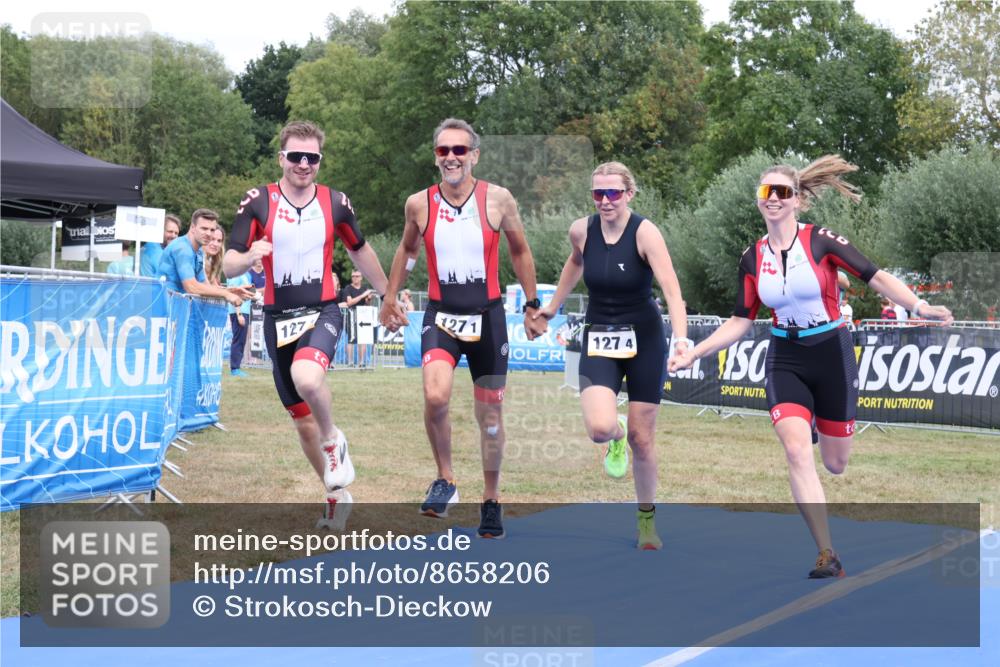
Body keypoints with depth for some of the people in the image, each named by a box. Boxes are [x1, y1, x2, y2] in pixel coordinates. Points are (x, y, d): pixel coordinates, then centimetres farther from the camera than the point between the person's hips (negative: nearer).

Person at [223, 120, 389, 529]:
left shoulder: (335, 203, 0)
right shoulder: (257, 202, -4)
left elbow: (359, 250, 17)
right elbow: (228, 265, -7)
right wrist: (249, 257, -30)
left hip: (323, 313, -2)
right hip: (278, 320, 2)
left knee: (307, 379, -34)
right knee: (302, 422, 9)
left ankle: (334, 442, -4)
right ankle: (336, 495, 29)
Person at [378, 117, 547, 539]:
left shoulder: (498, 200, -7)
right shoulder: (419, 204, -4)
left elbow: (520, 252, 7)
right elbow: (407, 249, 15)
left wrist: (532, 306, 9)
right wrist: (390, 298, 17)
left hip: (488, 315, 0)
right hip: (441, 315, 0)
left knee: (490, 414, 9)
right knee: (435, 397, -24)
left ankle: (491, 502, 27)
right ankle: (445, 480, 0)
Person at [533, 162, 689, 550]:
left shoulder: (645, 232, -17)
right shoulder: (581, 231, -4)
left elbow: (671, 289, -26)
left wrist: (681, 338, -40)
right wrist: (554, 305, 27)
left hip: (644, 340, -2)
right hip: (598, 341, 2)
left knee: (641, 438, 4)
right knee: (599, 427, -22)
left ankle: (647, 519, 27)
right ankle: (615, 437, 18)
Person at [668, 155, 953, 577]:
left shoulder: (821, 241, -11)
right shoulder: (752, 258, -1)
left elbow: (877, 278, -12)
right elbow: (740, 322, 6)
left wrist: (920, 307, -26)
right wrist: (694, 353, -2)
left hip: (832, 356, -2)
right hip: (785, 360, 2)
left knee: (835, 465, 6)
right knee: (797, 449, -19)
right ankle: (828, 557, -14)